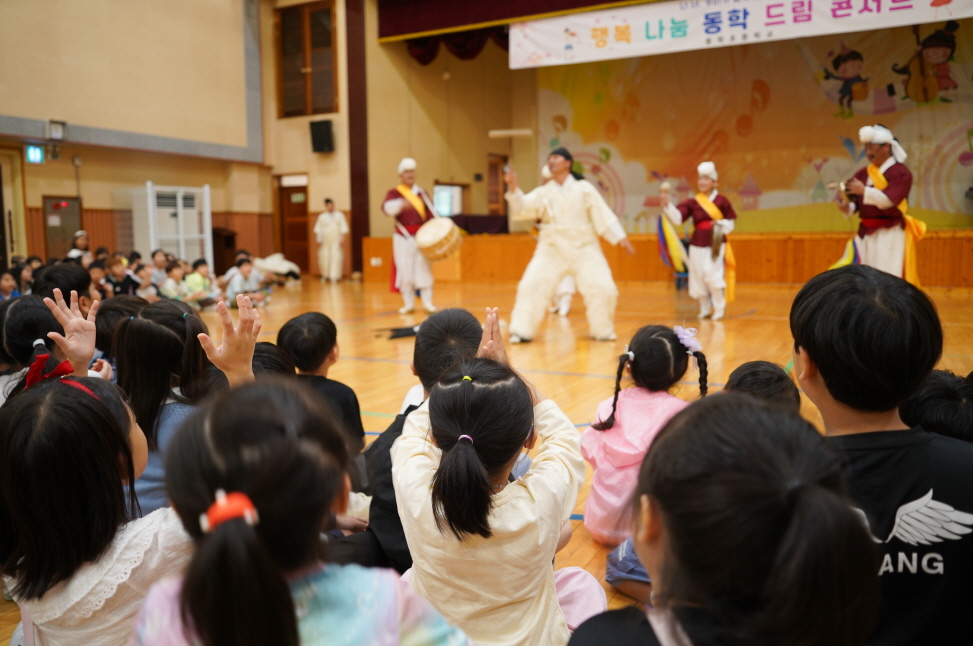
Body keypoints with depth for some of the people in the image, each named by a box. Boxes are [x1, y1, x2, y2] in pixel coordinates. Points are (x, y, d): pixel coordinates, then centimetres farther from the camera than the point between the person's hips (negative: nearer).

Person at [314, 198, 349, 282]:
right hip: (325, 240, 1)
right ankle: (325, 275, 9)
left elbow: (343, 228, 4)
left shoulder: (339, 215, 10)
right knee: (324, 257, -4)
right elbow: (318, 229, 8)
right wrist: (319, 240, -2)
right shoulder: (322, 216, 13)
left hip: (336, 240, -1)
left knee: (336, 257, -9)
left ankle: (334, 276, -8)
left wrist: (342, 238, -6)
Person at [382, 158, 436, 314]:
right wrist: (401, 204, -40)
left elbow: (431, 214, 7)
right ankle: (408, 304, 10)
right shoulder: (394, 193, 1)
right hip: (403, 238, -1)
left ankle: (427, 302, 5)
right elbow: (387, 208, -20)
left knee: (424, 269, -2)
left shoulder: (422, 193, 10)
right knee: (404, 270, 0)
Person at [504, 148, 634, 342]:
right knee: (532, 286, -12)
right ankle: (522, 331, 0)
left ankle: (603, 330, 16)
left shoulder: (584, 188, 1)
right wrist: (513, 188, -26)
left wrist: (620, 238, -8)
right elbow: (522, 208, -9)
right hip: (552, 248, 1)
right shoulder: (543, 192, 4)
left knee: (601, 288, -6)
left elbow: (603, 215, -1)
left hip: (584, 247, 0)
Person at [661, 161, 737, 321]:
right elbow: (677, 217, -16)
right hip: (698, 245, 3)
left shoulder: (721, 200, -3)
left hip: (716, 244, -2)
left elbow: (731, 222, 6)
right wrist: (667, 205, -30)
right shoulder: (692, 203, -1)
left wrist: (721, 225, -14)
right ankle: (705, 310, 24)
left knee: (714, 276, -11)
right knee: (699, 278, 7)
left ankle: (719, 309, 6)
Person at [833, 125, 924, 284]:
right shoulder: (862, 173, 10)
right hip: (865, 233, 6)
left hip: (890, 235, -6)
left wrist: (864, 191, -26)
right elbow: (855, 203, 6)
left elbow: (889, 200, -19)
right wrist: (847, 207, -16)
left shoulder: (901, 172, -6)